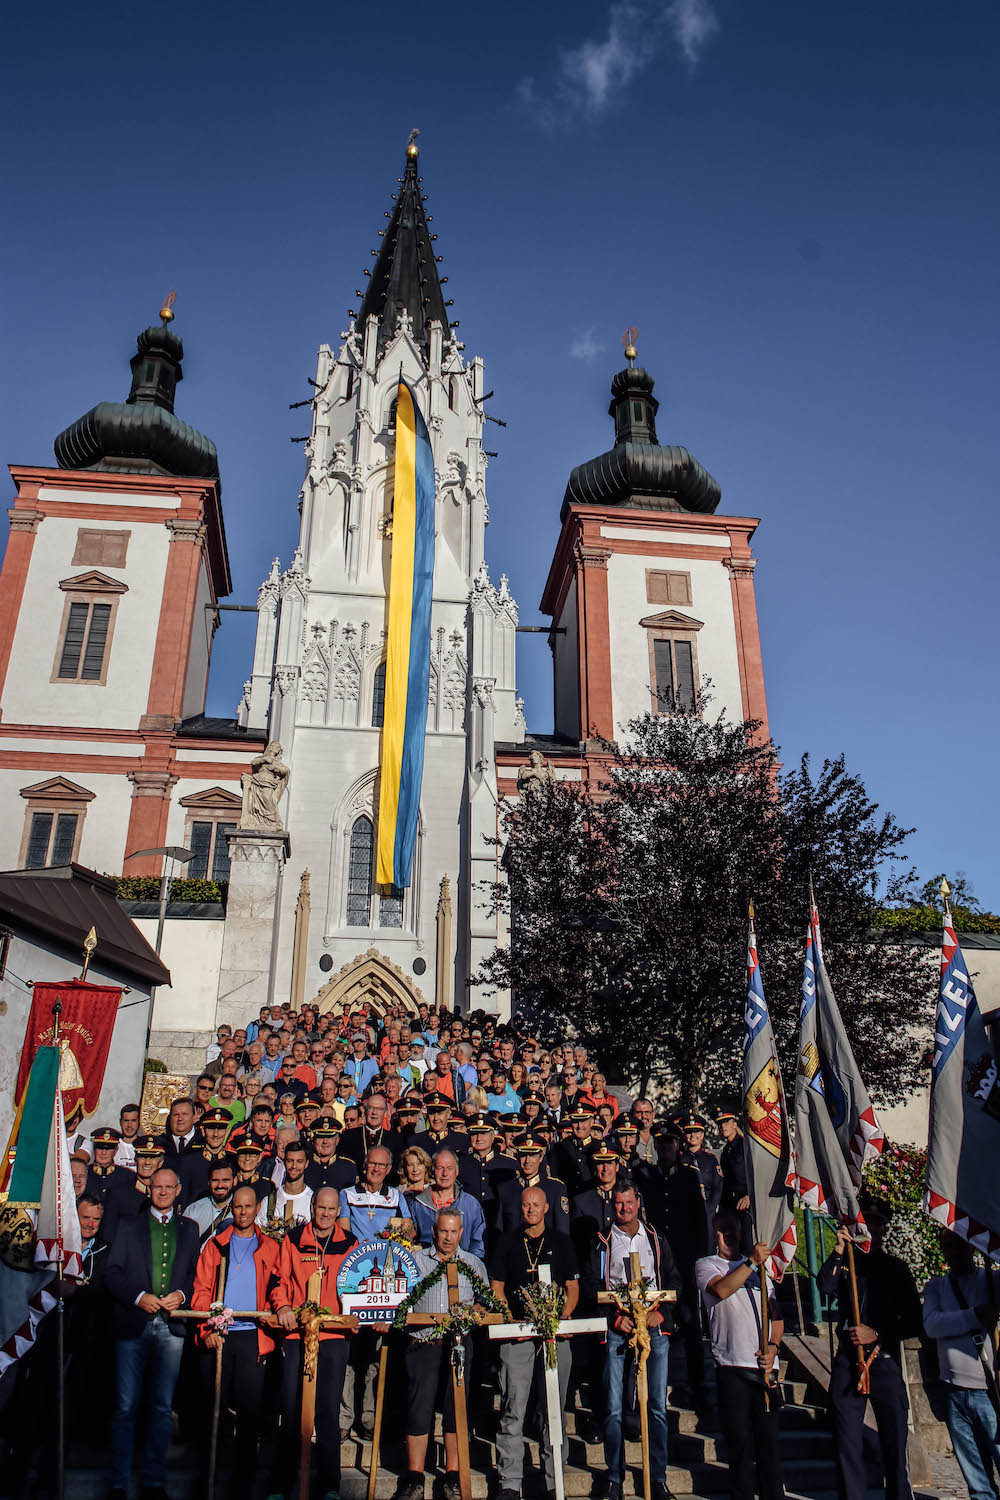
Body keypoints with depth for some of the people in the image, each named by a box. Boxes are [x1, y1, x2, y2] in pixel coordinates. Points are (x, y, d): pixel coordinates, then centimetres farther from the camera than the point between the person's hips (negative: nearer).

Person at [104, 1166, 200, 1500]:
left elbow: (197, 1273, 10)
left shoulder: (189, 1229, 12)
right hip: (132, 1323, -1)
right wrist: (139, 1297, -12)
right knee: (125, 1407, 0)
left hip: (170, 1326, 1)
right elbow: (111, 1273, 2)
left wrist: (181, 1294, -9)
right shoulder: (129, 1226, 9)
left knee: (162, 1408, 6)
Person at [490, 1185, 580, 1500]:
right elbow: (497, 1288, 9)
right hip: (516, 1333, -1)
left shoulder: (562, 1243, 10)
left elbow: (572, 1287, 11)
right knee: (513, 1410, -3)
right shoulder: (507, 1243, 9)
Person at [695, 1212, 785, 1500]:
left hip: (765, 1366, 4)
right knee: (740, 1439, -1)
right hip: (732, 1366, -3)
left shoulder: (758, 1266, 20)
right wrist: (751, 1262, -20)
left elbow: (775, 1312, 19)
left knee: (769, 1437, 4)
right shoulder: (706, 1265, 6)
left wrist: (773, 1345, 2)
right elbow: (721, 1290, -17)